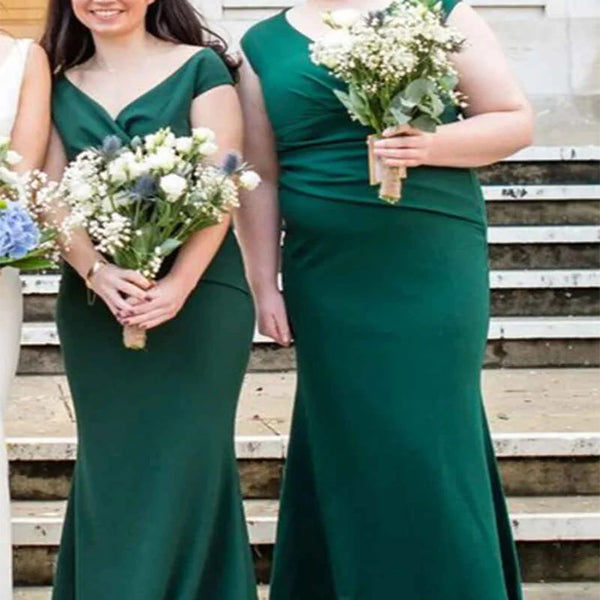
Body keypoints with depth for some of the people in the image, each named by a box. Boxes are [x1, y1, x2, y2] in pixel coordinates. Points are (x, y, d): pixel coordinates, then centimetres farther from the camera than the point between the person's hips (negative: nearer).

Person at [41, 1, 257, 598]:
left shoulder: (199, 68, 0)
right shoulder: (61, 86, 11)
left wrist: (178, 286, -19)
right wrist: (95, 271, -14)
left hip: (196, 291, -3)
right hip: (95, 302, 4)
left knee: (180, 461, -2)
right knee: (109, 465, 8)